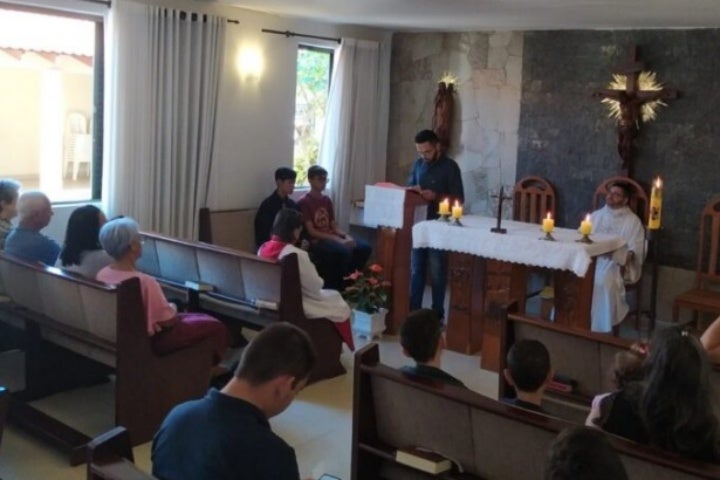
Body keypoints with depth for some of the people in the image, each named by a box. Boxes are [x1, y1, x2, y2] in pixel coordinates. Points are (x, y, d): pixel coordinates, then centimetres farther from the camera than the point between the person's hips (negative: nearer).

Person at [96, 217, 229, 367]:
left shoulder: (102, 274, -7)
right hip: (150, 340, -9)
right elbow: (168, 321, -23)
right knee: (215, 327, 9)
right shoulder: (144, 281, -32)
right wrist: (172, 308, -1)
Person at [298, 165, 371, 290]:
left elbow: (334, 226, 14)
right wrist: (338, 240, -19)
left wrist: (347, 236, -7)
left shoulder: (327, 200, 15)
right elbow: (311, 231, -14)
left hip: (332, 238, 7)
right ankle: (334, 286, -14)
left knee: (365, 248, -11)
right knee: (345, 251, -33)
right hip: (316, 241, -7)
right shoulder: (304, 202, -8)